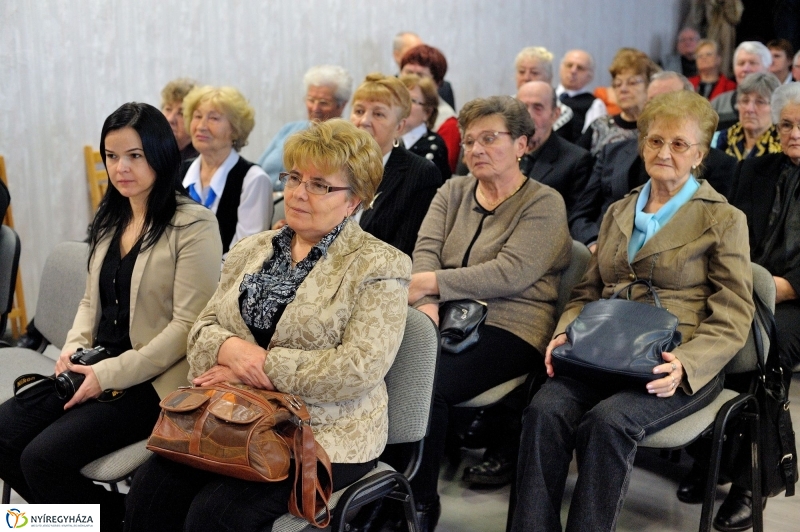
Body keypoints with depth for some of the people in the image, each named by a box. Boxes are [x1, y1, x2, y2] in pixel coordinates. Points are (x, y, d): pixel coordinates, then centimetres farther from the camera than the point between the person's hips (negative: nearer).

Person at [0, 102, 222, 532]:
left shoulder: (194, 226, -11)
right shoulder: (110, 220, 13)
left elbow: (189, 325, -16)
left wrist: (111, 373, -18)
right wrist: (75, 346, -1)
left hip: (153, 381, -8)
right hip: (96, 370, 8)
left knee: (44, 456, -20)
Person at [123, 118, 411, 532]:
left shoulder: (379, 266, -6)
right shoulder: (252, 250, 14)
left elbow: (359, 367, -16)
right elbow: (204, 328, 12)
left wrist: (261, 365, -15)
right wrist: (232, 349, -12)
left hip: (324, 433, -5)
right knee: (150, 490, -19)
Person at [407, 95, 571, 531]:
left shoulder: (544, 203, -1)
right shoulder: (453, 191, 16)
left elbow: (510, 274, -15)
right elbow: (426, 249, 2)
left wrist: (430, 283, -17)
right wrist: (426, 304, -18)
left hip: (508, 327, -5)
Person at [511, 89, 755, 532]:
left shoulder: (723, 219, 6)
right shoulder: (618, 213, 21)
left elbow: (732, 319, 0)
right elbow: (587, 291, 22)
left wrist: (686, 365, -18)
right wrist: (565, 333, 0)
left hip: (682, 366, -3)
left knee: (608, 421, -34)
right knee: (544, 410, -28)